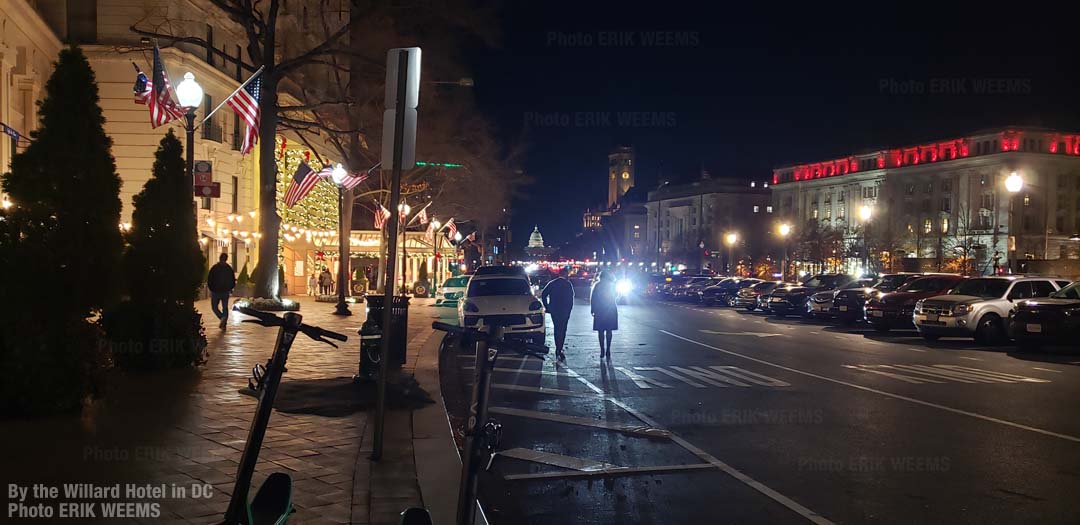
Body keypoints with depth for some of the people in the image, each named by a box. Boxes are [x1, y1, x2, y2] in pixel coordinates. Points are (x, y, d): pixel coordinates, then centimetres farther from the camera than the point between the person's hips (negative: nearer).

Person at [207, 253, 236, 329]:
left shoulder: (214, 268, -9)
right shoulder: (229, 269, 0)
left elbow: (209, 280, -7)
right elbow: (233, 281, 4)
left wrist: (211, 289, 9)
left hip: (215, 291, -3)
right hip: (225, 292, 3)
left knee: (214, 307, 10)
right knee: (225, 308, 13)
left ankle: (222, 317, -16)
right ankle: (224, 324, 6)